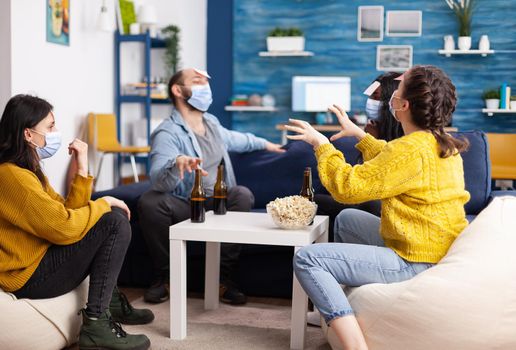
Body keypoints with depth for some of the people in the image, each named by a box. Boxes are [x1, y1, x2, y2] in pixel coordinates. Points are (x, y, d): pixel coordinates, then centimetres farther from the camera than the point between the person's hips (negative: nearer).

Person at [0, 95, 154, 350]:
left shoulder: (27, 170, 11)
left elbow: (67, 213, 9)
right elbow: (63, 227, -25)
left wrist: (82, 170, 1)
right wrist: (103, 204, -10)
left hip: (39, 259, 10)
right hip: (29, 277, -10)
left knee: (115, 214, 16)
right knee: (115, 223, -17)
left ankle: (111, 300, 18)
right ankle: (96, 324, -17)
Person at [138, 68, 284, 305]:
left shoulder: (211, 123, 12)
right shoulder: (167, 133, -13)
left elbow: (233, 139, 37)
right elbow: (158, 180, -29)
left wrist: (264, 143, 49)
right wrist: (177, 163, -50)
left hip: (218, 205, 5)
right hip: (183, 207, -4)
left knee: (243, 194, -28)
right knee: (150, 202, -34)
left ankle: (225, 279, -20)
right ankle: (163, 276, -11)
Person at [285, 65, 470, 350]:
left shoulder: (412, 149, -24)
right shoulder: (441, 143, 7)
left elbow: (348, 187, -21)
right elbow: (389, 163, 27)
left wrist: (321, 145, -7)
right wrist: (359, 135, 29)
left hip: (417, 262, -10)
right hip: (436, 249, 10)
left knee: (307, 259, -14)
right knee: (347, 219, 27)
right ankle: (337, 303, 35)